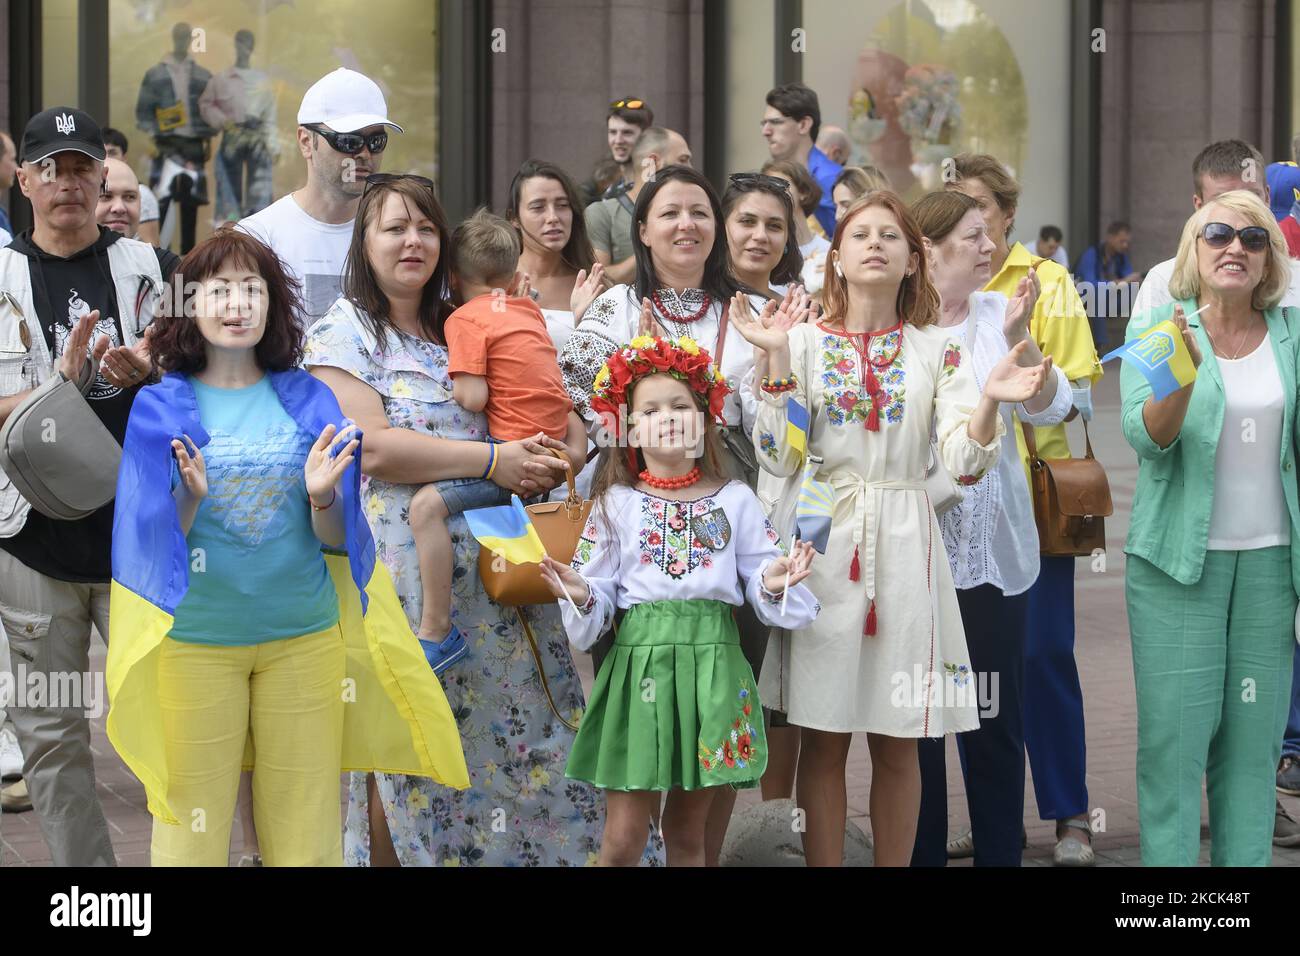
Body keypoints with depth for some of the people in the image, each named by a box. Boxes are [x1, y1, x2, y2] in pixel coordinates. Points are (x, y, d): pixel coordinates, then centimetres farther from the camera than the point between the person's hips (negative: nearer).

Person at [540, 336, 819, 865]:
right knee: (623, 839, -3)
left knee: (688, 833, 9)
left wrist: (773, 583, -15)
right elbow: (600, 591, 4)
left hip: (712, 661, 1)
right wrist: (580, 597, -18)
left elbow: (759, 581, 7)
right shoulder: (616, 503, 4)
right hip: (639, 661, -1)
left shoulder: (735, 500, 6)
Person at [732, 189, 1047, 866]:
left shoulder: (938, 350, 7)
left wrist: (990, 400, -21)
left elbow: (964, 461, -3)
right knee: (823, 739, 2)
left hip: (903, 551, 1)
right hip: (820, 543, -1)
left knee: (896, 746, 4)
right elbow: (780, 456, -6)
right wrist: (775, 358, -14)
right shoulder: (803, 342, 4)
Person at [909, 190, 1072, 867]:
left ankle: (1000, 854, 16)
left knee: (995, 721, 5)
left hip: (993, 550, 2)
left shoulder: (999, 314, 4)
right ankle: (919, 853, 19)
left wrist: (1018, 339, -18)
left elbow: (1051, 409, -4)